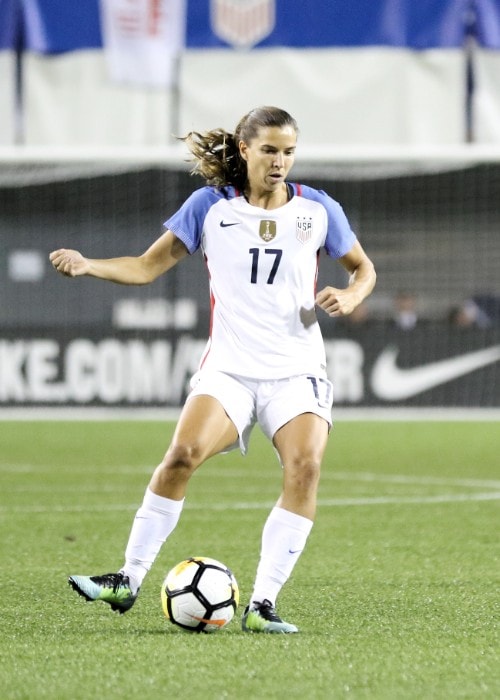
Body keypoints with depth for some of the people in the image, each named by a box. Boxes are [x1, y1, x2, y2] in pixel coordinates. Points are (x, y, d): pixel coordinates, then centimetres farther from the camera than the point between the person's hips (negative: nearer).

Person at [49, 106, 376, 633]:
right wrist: (87, 266, -9)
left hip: (296, 372, 1)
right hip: (229, 367, 0)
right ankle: (129, 580, -13)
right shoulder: (210, 206, 4)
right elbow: (148, 267, 7)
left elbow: (363, 269, 20)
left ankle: (262, 604, -22)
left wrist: (348, 299, -2)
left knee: (305, 464, -25)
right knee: (184, 453, -25)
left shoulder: (318, 210, 6)